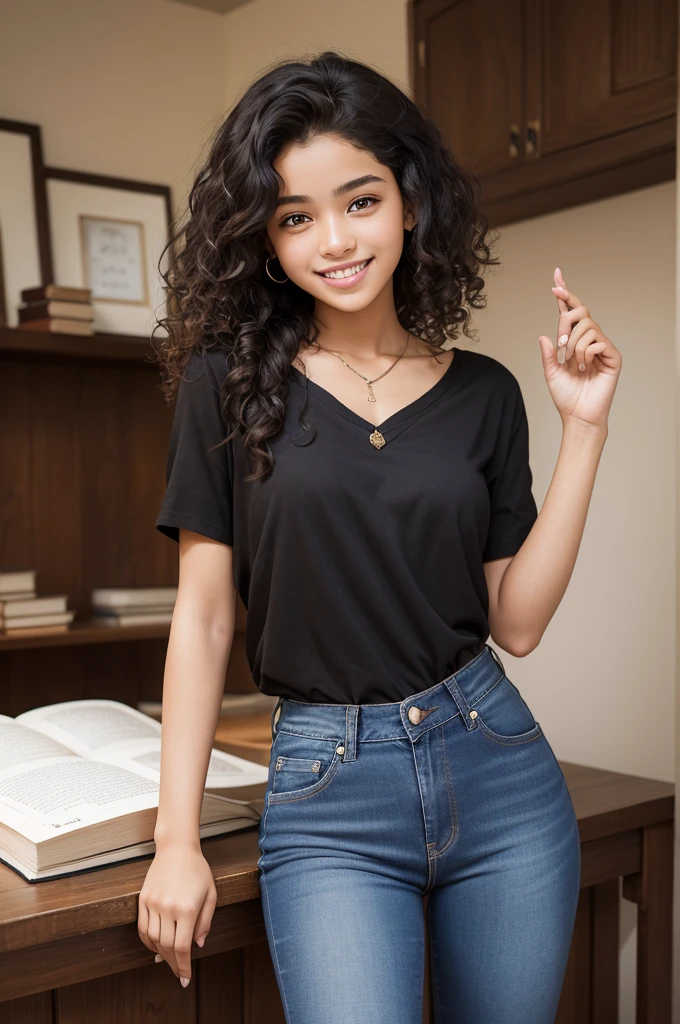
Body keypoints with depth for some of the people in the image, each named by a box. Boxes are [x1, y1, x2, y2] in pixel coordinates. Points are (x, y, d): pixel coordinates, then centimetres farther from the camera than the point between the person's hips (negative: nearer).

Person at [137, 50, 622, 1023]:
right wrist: (177, 839, -4)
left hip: (499, 769, 3)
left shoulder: (484, 393, 3)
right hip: (327, 794, -2)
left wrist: (584, 430, -5)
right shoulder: (233, 381, -3)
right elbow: (203, 613, -2)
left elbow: (516, 621, 1)